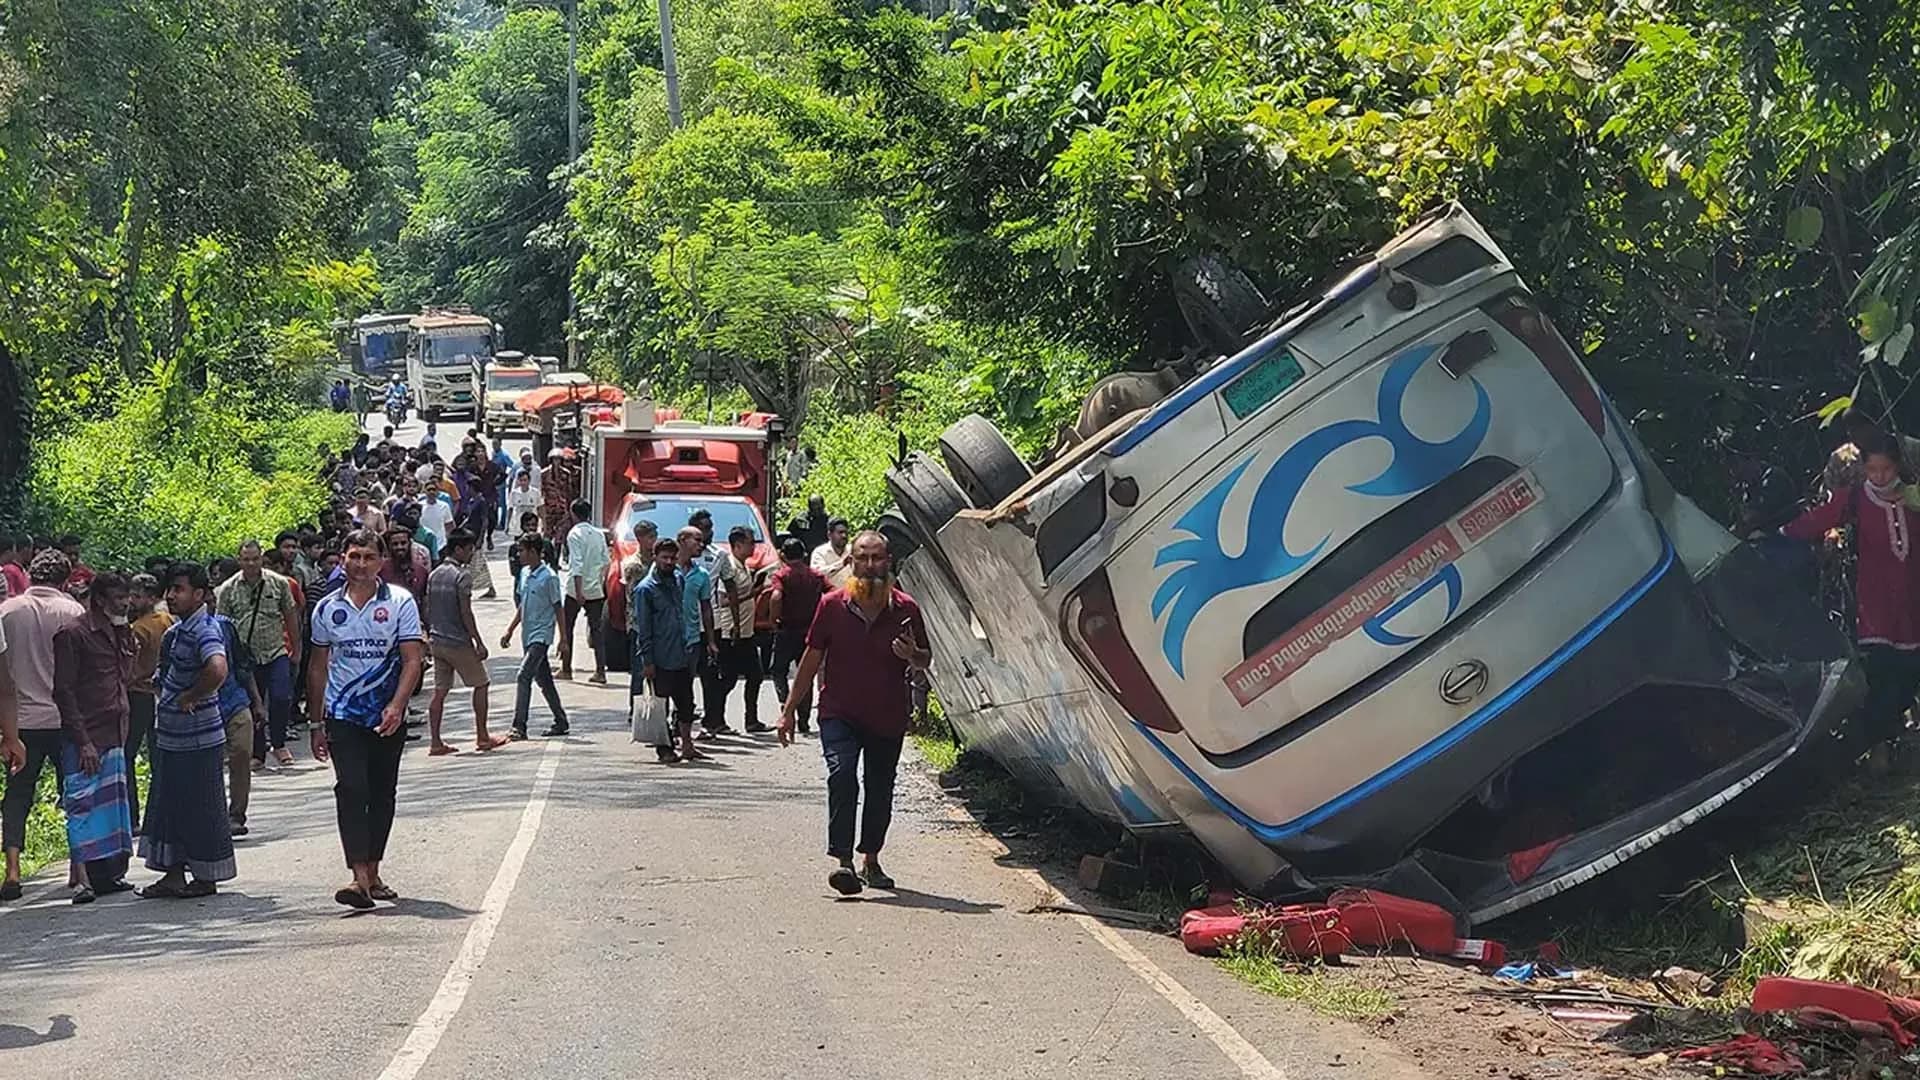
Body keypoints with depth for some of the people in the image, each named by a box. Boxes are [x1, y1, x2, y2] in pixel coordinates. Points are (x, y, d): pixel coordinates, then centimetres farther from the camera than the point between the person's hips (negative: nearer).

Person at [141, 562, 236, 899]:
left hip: (198, 740, -9)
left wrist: (190, 697, -23)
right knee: (169, 805, 14)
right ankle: (174, 874, 22)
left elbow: (217, 670, -38)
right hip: (170, 738, 9)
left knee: (201, 809, 2)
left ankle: (206, 878, 13)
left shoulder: (205, 630, -19)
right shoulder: (176, 630, 10)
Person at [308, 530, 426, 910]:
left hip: (388, 716, 0)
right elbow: (319, 668, 12)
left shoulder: (400, 602, -2)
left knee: (382, 794, 9)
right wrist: (316, 724, 11)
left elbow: (412, 660, -7)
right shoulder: (327, 608, 5)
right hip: (343, 715, 0)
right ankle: (360, 878, -21)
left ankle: (373, 872, 22)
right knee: (351, 790, -14)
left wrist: (396, 706, -22)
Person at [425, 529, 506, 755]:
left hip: (437, 641, 7)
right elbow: (465, 612, -17)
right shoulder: (462, 575, -14)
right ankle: (482, 737, 10)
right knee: (480, 685, 7)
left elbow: (428, 610, 13)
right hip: (458, 642, -7)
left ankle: (436, 743, 4)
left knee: (440, 691, 7)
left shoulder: (434, 575, 10)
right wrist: (479, 643, -14)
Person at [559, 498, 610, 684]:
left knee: (567, 627, 10)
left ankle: (566, 669, 13)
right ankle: (600, 670, -1)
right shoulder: (599, 534, 6)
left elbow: (577, 564, -18)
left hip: (576, 589, -5)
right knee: (596, 629, 6)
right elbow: (606, 560, 8)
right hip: (596, 589, 5)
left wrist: (578, 591, -21)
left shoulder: (574, 534, -11)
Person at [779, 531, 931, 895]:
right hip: (839, 714, -2)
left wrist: (912, 655, -15)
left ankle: (871, 861, 29)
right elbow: (812, 659, 5)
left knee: (880, 791, 12)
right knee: (841, 776, -21)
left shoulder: (906, 610, -1)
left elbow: (925, 661, 10)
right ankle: (842, 861, -24)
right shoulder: (833, 605, -2)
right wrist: (789, 709, 6)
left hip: (888, 717, 2)